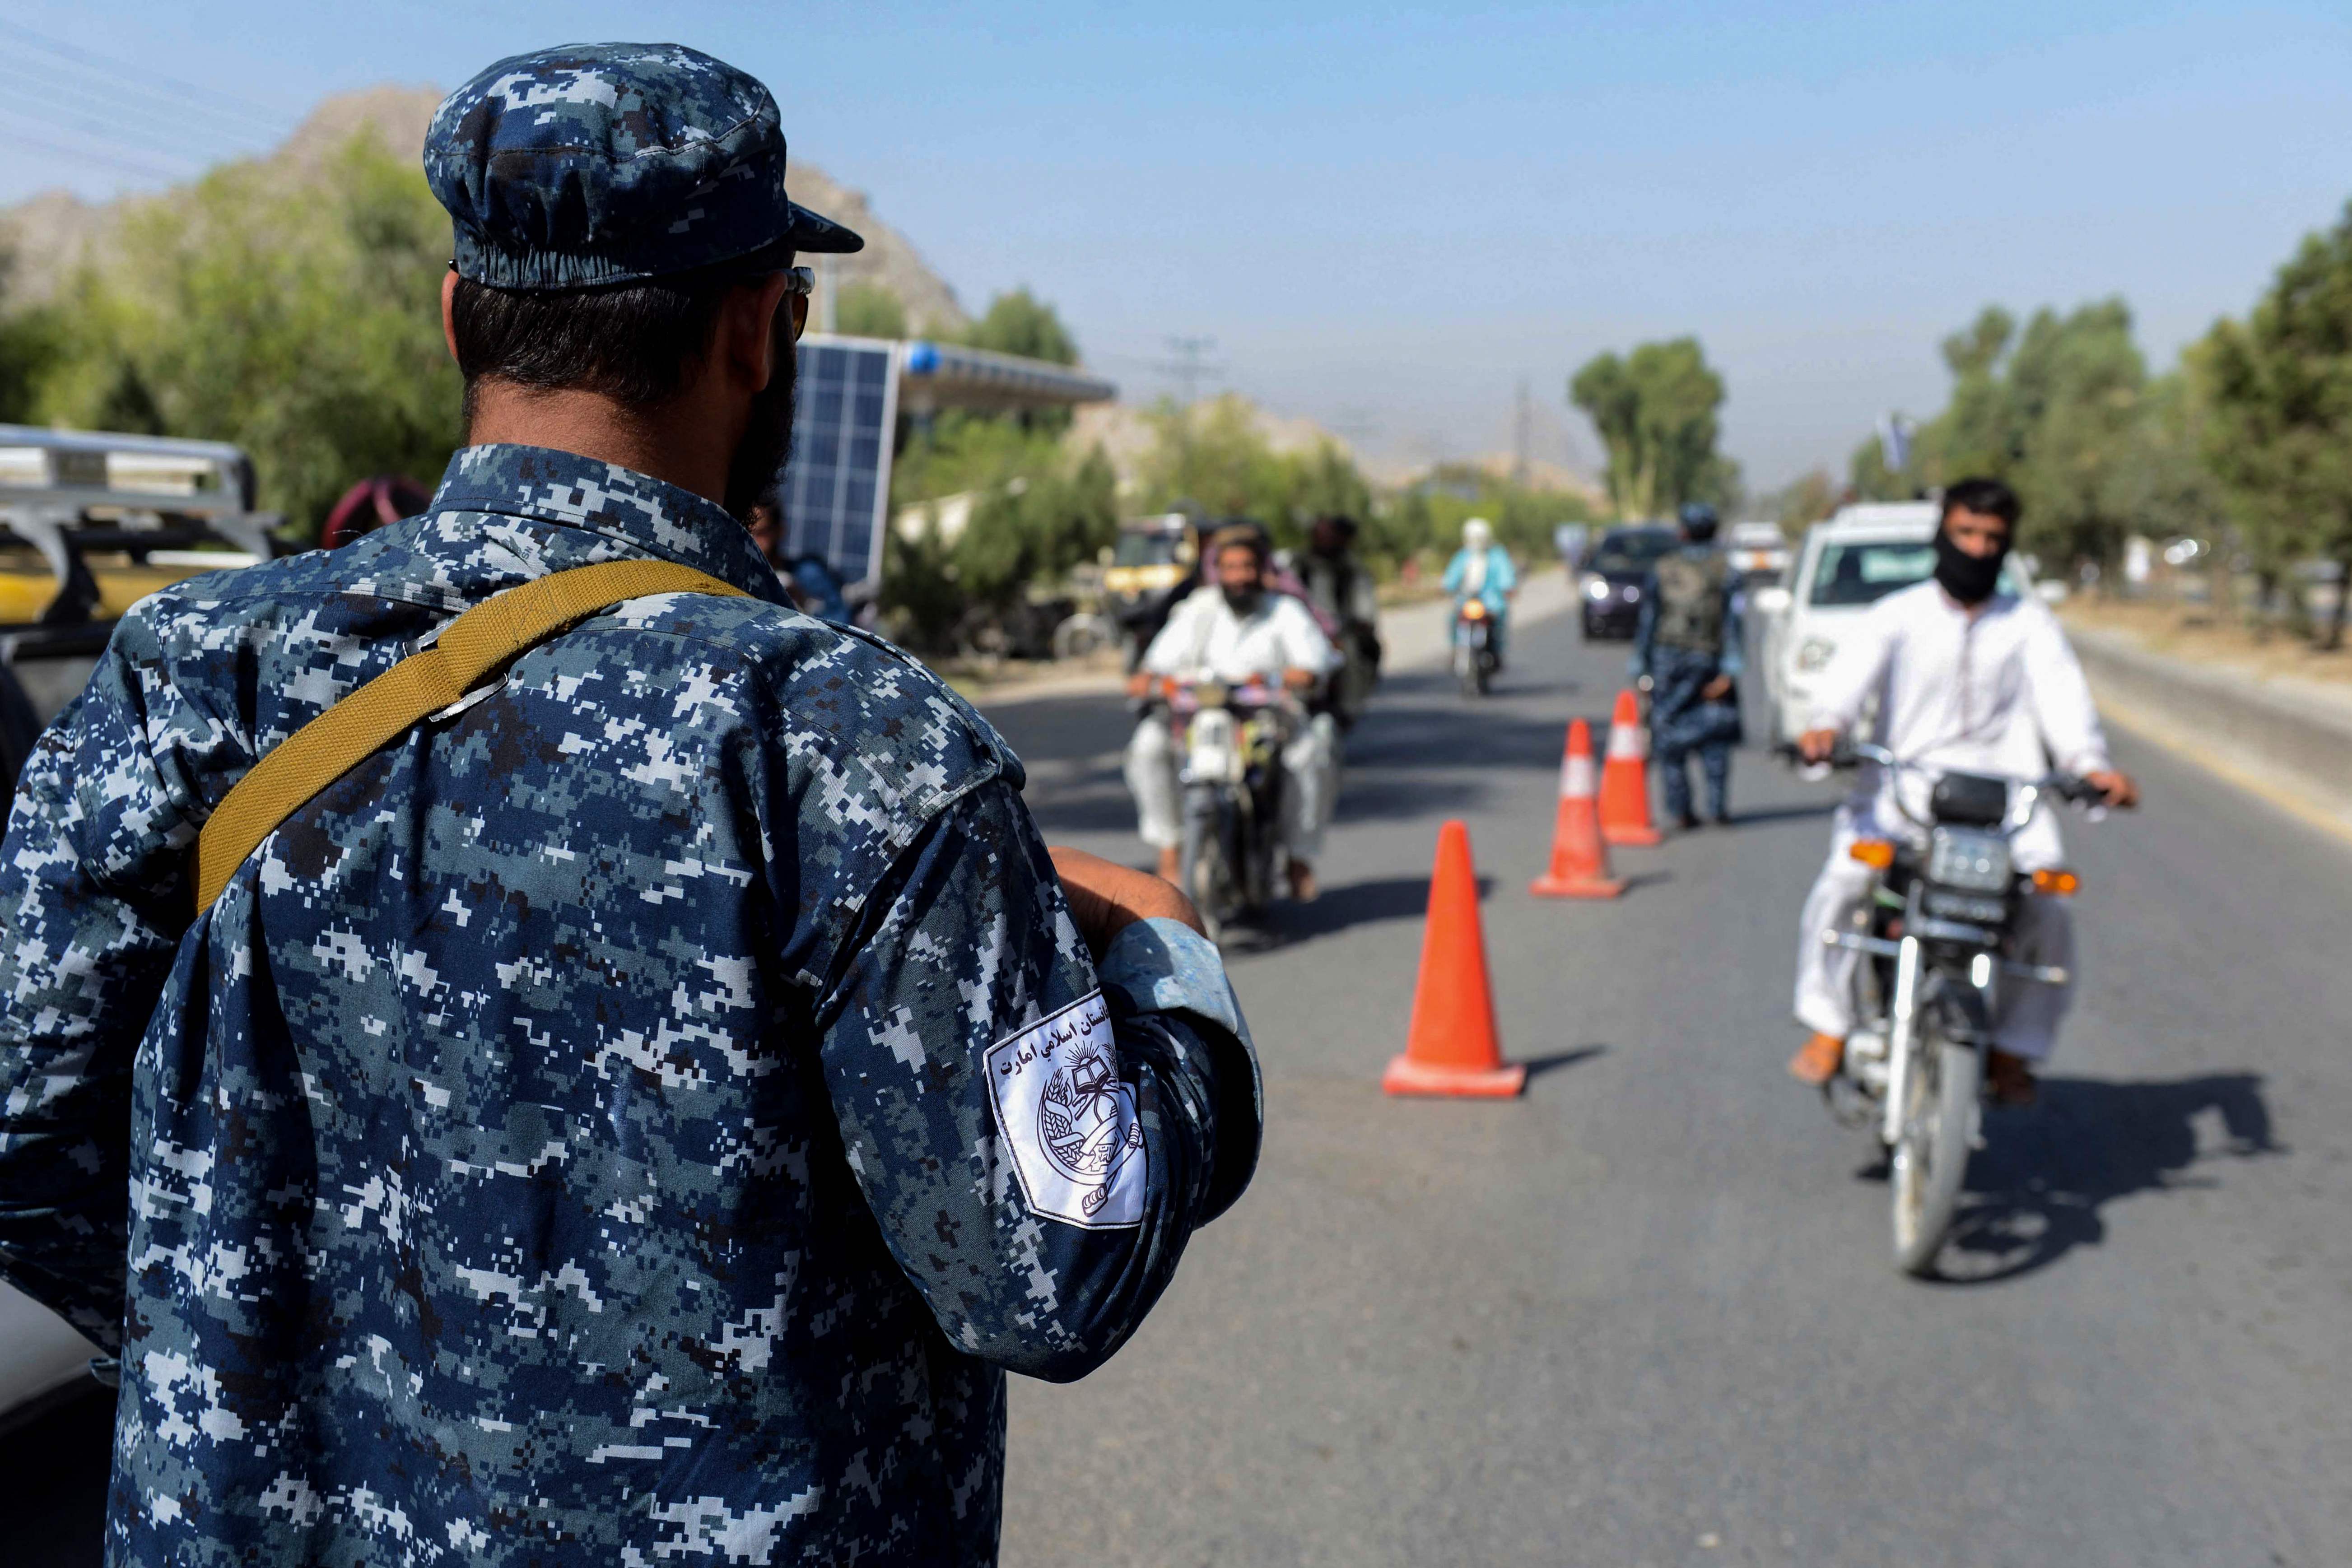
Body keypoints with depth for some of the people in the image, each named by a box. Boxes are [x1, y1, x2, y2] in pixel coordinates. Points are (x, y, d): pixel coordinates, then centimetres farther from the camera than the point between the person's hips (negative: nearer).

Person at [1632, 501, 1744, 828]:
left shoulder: (1662, 568, 3)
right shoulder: (1724, 568, 1)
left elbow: (1647, 620, 3)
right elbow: (1732, 618, -6)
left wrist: (1641, 666, 8)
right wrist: (1729, 669, -9)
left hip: (1668, 656, 0)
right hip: (1708, 659, 0)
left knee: (1669, 738, 4)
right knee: (1715, 734, 9)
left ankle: (1681, 810, 1)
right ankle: (1718, 804, 0)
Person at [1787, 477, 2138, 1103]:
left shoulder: (2030, 622, 17)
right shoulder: (1899, 614, 12)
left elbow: (2061, 692, 1)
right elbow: (1854, 669, -8)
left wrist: (2091, 763, -20)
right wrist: (1828, 723, -31)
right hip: (1903, 784, -1)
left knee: (2047, 906, -19)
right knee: (1843, 880, -25)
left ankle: (2013, 1049, -2)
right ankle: (1830, 1026, -11)